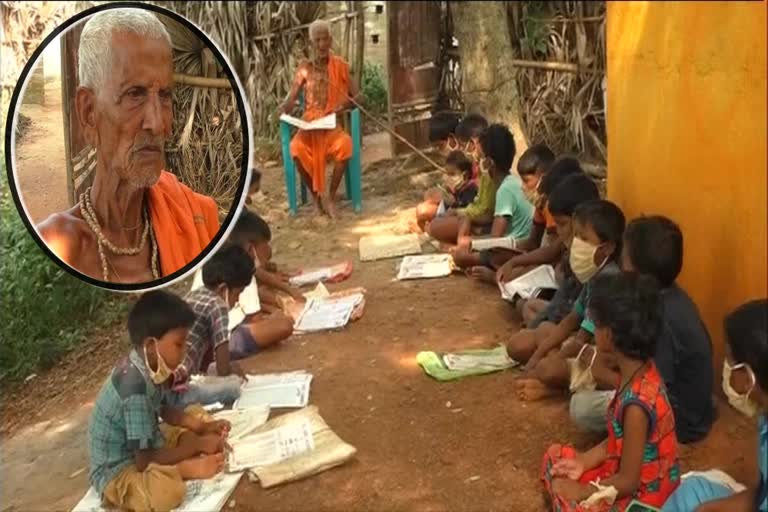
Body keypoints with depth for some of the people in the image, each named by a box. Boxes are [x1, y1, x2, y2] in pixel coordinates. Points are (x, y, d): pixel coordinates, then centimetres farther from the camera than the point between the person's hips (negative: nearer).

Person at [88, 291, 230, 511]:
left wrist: (202, 426, 0)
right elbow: (145, 461, -27)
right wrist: (198, 445, -16)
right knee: (168, 491, -37)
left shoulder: (147, 365, -5)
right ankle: (188, 468, -9)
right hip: (117, 471, -10)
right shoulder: (135, 387, -32)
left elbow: (164, 410, 16)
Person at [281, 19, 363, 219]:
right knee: (296, 148, -32)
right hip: (309, 125, 0)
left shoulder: (340, 66, 6)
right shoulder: (304, 68, 7)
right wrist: (284, 108, -23)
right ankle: (317, 195, -8)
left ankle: (331, 196, -14)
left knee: (345, 145, -35)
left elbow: (356, 96, 4)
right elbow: (291, 99, 2)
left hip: (333, 125, 0)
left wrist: (342, 106, -18)